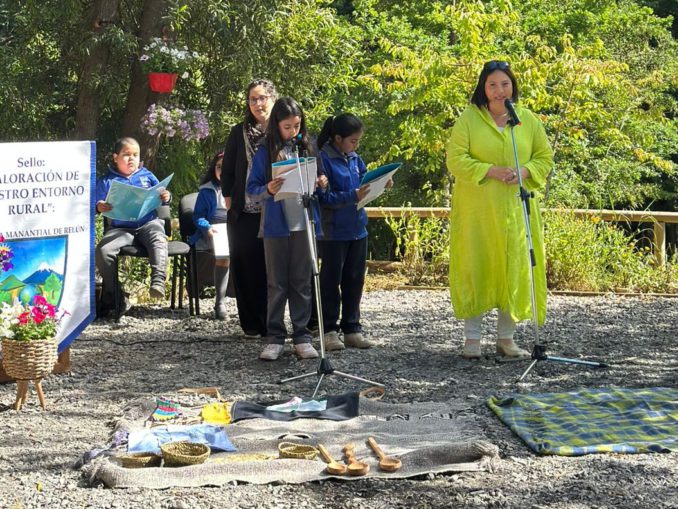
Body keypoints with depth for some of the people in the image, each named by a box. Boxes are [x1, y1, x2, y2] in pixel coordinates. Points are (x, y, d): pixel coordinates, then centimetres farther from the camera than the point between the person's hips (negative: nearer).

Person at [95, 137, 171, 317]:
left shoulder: (147, 176, 19)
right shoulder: (106, 181, 13)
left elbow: (160, 195, 20)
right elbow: (97, 202, 8)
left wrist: (166, 197, -3)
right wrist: (99, 207, -16)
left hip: (148, 223, 0)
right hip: (120, 228, 0)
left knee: (158, 240, -35)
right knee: (102, 251, -25)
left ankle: (158, 281, -47)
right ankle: (114, 297, -14)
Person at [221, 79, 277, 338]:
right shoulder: (239, 133, 6)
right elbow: (227, 171, 8)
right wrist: (229, 200, 2)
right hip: (244, 213, 1)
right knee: (246, 268, 3)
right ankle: (251, 325, 11)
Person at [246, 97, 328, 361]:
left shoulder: (306, 148, 6)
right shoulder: (265, 152, -3)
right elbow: (251, 188, -4)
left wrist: (321, 184, -5)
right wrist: (267, 190, -23)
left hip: (304, 224, 2)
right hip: (276, 226, -2)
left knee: (302, 282, 6)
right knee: (277, 283, 4)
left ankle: (302, 336, 12)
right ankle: (275, 337, 9)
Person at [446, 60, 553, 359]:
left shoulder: (528, 120, 7)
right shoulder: (469, 118, -1)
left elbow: (545, 158, 11)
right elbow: (455, 159, -6)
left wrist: (524, 171, -10)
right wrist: (492, 171, -17)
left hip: (515, 209, 3)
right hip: (477, 209, -3)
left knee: (515, 268, 4)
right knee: (476, 267, -2)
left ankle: (506, 338, 14)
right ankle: (472, 338, 5)